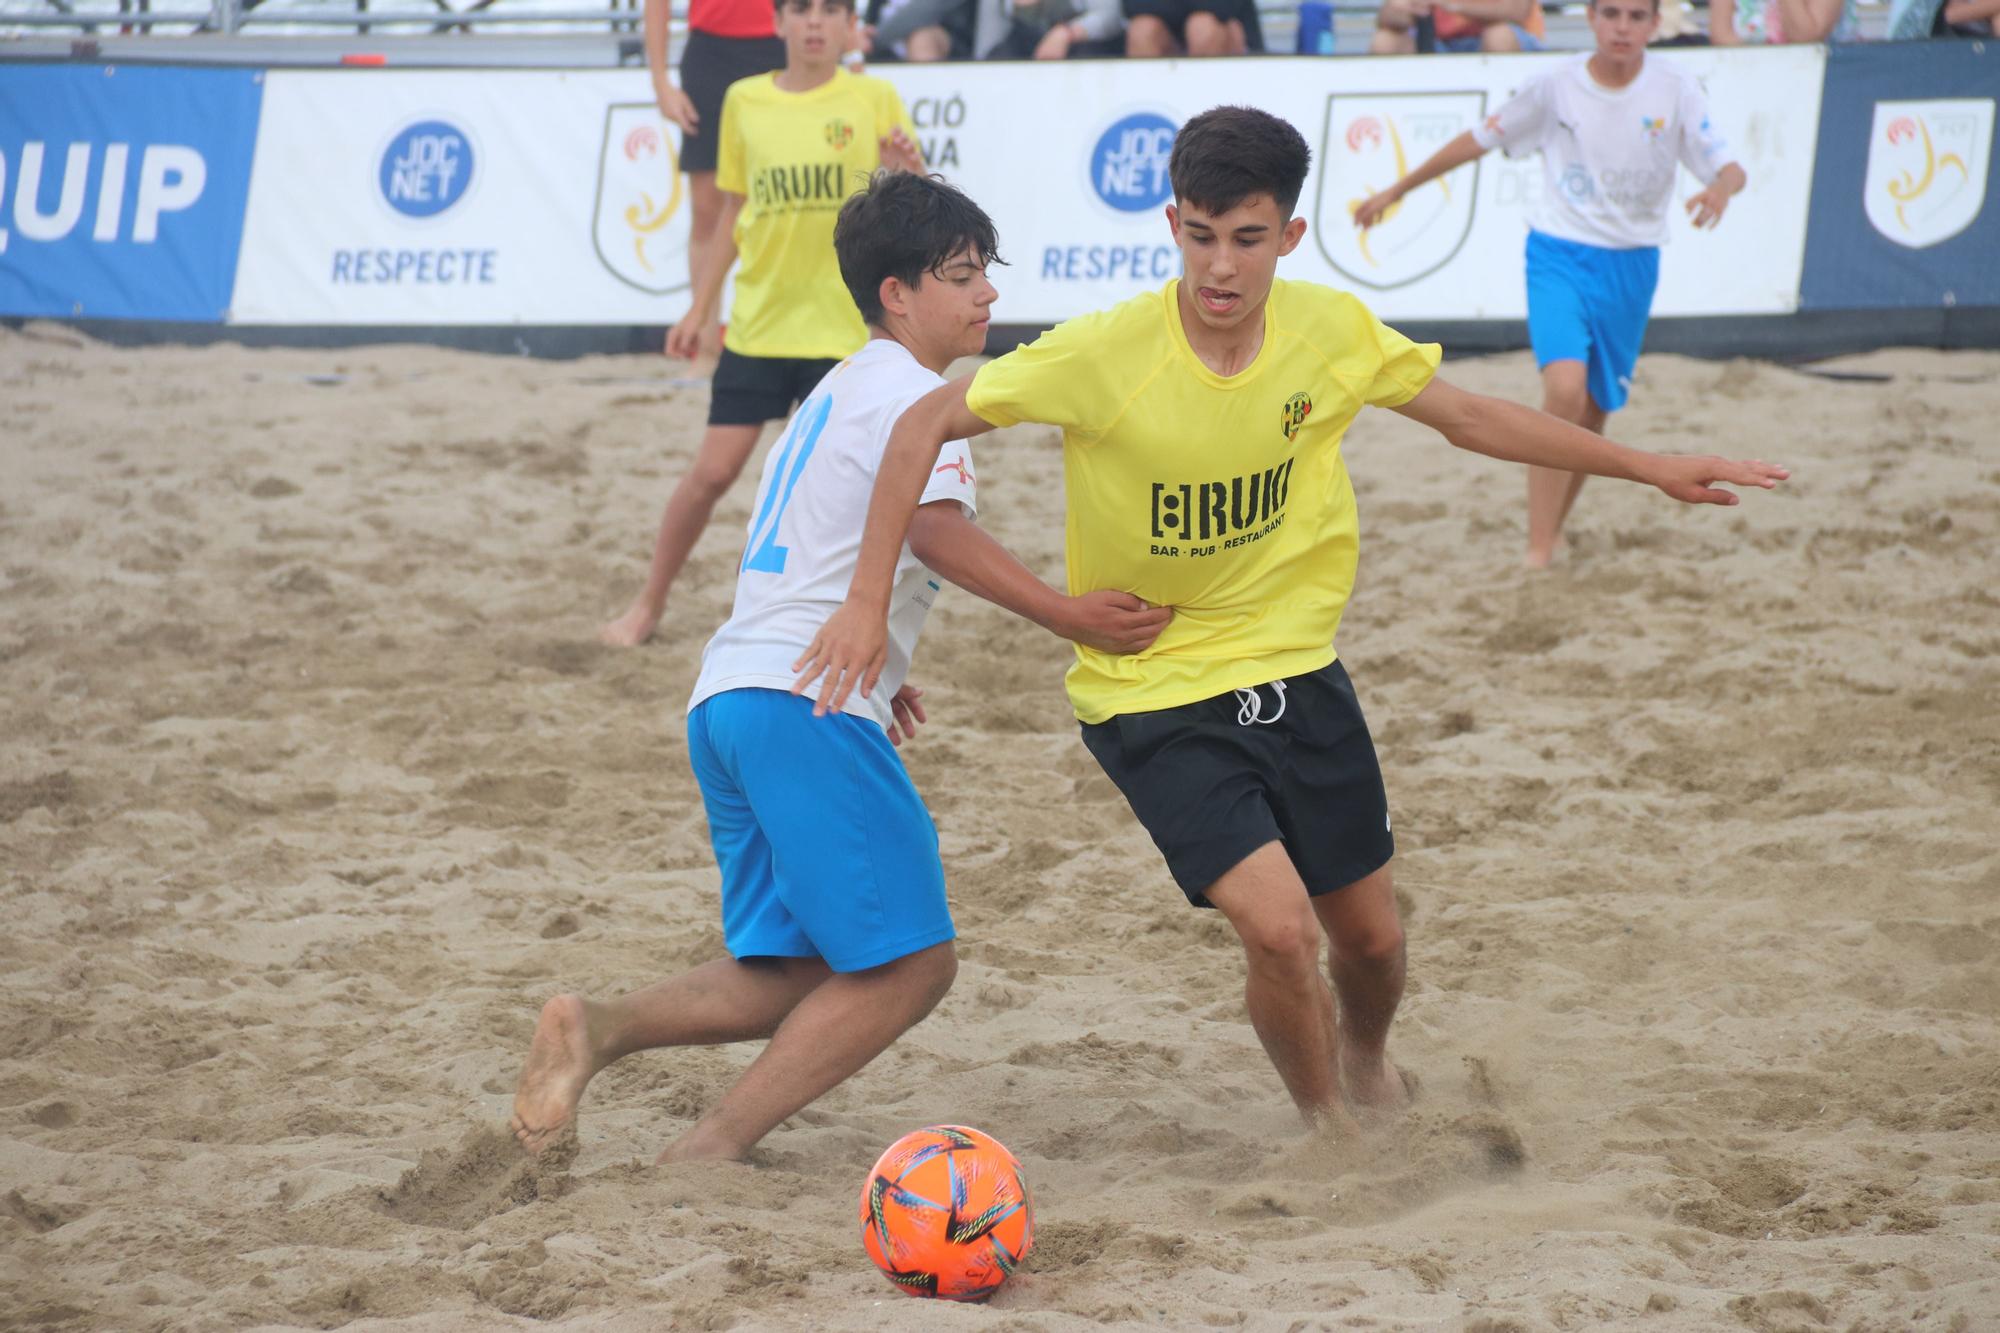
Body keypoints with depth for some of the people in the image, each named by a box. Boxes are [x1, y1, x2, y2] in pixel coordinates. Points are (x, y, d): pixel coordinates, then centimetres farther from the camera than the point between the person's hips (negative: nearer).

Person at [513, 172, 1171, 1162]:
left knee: (793, 979, 11)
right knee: (910, 963, -8)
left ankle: (595, 1030, -8)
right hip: (808, 706, -10)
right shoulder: (910, 392, -4)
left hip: (728, 699, 10)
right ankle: (712, 1150, -13)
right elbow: (937, 531, -20)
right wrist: (1067, 616, -20)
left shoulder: (840, 392, 26)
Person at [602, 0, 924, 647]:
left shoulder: (875, 100, -3)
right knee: (713, 470, 0)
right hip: (757, 321, 2)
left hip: (843, 323, -2)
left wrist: (905, 174, -25)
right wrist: (700, 308, 13)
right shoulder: (744, 102, 4)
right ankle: (648, 605, 14)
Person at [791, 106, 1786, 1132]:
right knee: (1279, 926, -20)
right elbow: (927, 424, -13)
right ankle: (1328, 1129, 9)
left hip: (1297, 673, 4)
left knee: (1370, 939, 11)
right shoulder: (1102, 354, -22)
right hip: (1152, 696, -4)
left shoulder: (1334, 333, -10)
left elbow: (1474, 420, 7)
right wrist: (868, 600, -18)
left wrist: (1650, 468, 8)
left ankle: (1366, 1064, 48)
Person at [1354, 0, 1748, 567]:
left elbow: (1729, 168, -8)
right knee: (1565, 389, -22)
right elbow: (1476, 141, 4)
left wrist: (1720, 188, -33)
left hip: (1631, 265, 2)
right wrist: (1397, 191, 9)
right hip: (1559, 256, -2)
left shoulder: (1676, 91, -6)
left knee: (1594, 410, 10)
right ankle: (1537, 550, -20)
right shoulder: (1557, 86, -7)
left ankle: (1554, 527, 32)